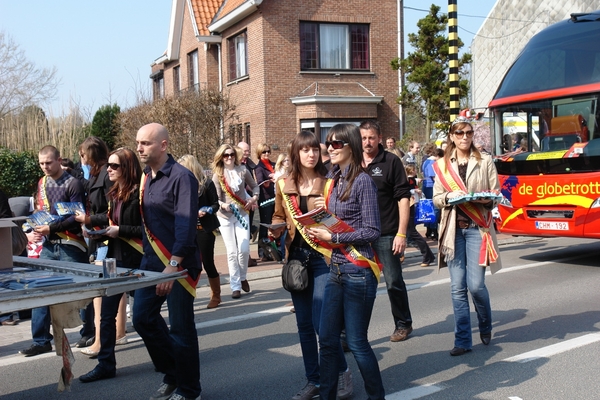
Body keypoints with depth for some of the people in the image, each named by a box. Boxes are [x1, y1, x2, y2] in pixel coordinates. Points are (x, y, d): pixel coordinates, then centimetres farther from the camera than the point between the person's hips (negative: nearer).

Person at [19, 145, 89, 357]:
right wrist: (32, 231, 1)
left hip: (70, 245, -6)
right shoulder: (42, 183, 12)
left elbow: (77, 217, -14)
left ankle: (89, 333, 20)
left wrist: (51, 228, -22)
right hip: (49, 245, 6)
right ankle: (41, 341, 10)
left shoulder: (72, 184, -9)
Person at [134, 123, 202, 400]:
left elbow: (186, 225, -21)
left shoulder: (181, 177, -14)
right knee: (143, 318, 10)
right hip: (151, 261, 8)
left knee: (181, 328, 1)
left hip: (178, 263, -8)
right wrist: (149, 257, 11)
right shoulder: (146, 177, 10)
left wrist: (173, 265, -26)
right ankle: (172, 374, 29)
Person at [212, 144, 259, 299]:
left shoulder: (242, 170, -1)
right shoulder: (217, 175, -5)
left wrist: (254, 198, -4)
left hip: (242, 214, 1)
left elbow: (254, 186, 13)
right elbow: (216, 198, -7)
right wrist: (223, 205, -27)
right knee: (232, 252, 0)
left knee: (244, 249, -6)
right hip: (225, 217, -1)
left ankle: (242, 277, 22)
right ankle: (235, 286, 8)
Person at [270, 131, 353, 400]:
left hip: (323, 255, -4)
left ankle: (342, 372, 13)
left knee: (322, 322, -9)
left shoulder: (329, 182, -4)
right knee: (304, 324, 10)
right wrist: (276, 229, -4)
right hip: (296, 256, 4)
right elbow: (278, 216, 16)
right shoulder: (284, 184, 5)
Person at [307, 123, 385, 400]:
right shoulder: (333, 179, 10)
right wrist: (320, 229, -1)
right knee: (327, 340, 11)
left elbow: (372, 231, -14)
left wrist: (333, 237, -16)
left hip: (358, 271, -7)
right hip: (336, 268, 7)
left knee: (356, 342, 3)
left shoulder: (362, 181, -12)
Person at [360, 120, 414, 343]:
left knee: (394, 282, 7)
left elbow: (403, 198, -6)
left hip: (386, 233, -3)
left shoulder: (391, 162, -3)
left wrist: (401, 233, -12)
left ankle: (403, 324, 26)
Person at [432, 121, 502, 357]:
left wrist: (484, 199, -17)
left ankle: (485, 327, 23)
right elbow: (436, 199, 7)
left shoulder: (485, 162, 5)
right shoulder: (442, 165, 9)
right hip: (453, 229, 2)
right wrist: (449, 196, -13)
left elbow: (496, 195, 4)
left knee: (476, 285, -7)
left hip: (477, 228, -2)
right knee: (458, 287, 1)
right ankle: (463, 341, 11)